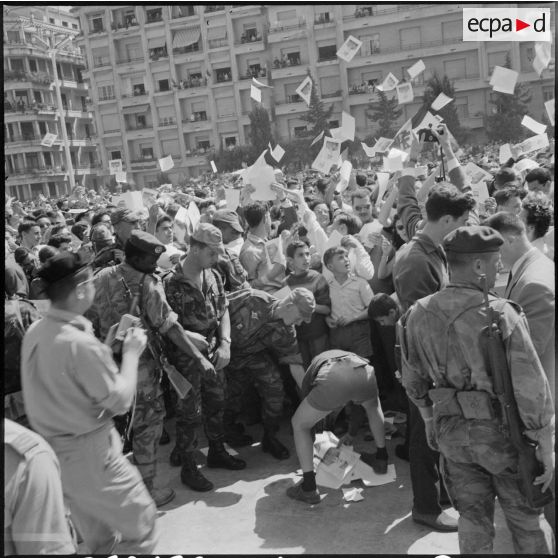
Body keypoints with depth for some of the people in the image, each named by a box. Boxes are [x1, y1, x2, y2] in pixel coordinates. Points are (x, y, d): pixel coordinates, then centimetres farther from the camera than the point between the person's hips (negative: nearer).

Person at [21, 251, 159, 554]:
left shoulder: (34, 332, -1)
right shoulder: (80, 343, -26)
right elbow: (120, 400, -18)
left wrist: (109, 345, 7)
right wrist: (131, 352, -7)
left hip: (52, 450, 8)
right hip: (88, 454, -8)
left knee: (99, 539, 24)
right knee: (141, 524, 10)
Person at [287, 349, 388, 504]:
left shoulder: (311, 370, 40)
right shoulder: (353, 357, 47)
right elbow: (360, 405, 56)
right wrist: (351, 433, 71)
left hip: (332, 379, -3)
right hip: (365, 375, 3)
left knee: (299, 424, 21)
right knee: (373, 406, 41)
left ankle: (309, 488, 17)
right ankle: (382, 458, 45)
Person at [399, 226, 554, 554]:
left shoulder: (418, 314, -5)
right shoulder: (501, 314, -21)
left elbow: (413, 380, 5)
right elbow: (530, 386, -20)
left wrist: (429, 419, 20)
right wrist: (546, 446, -9)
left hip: (452, 431, 4)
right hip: (501, 431, -4)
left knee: (473, 518, 20)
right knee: (526, 517, 20)